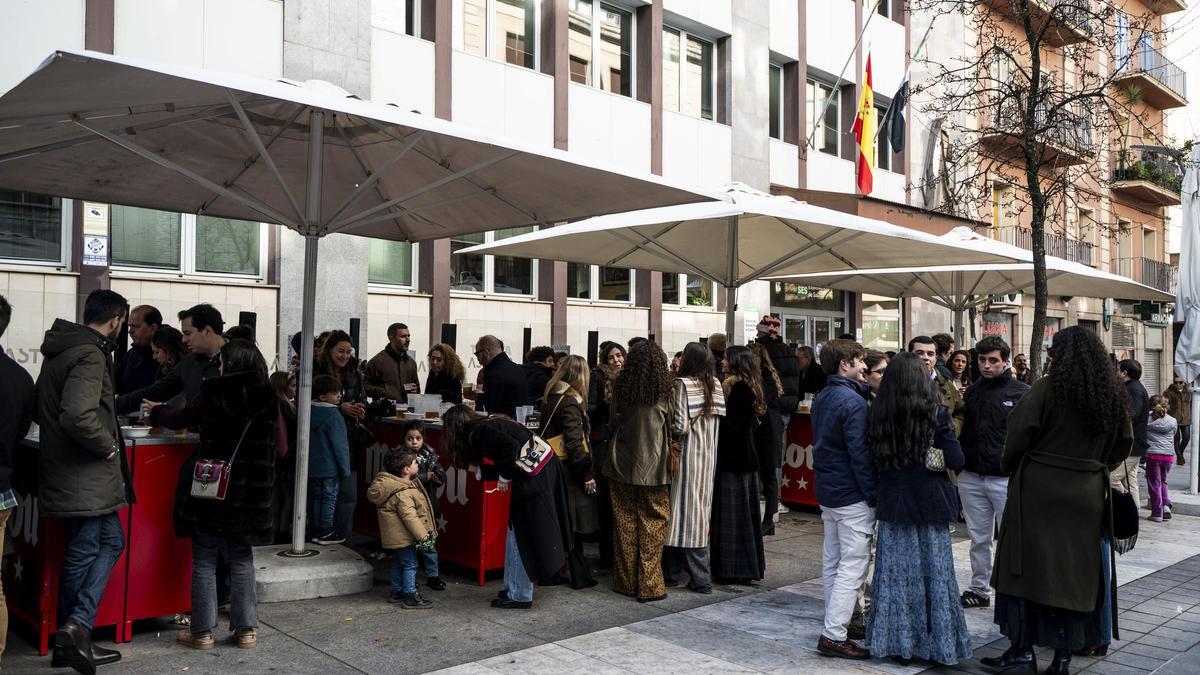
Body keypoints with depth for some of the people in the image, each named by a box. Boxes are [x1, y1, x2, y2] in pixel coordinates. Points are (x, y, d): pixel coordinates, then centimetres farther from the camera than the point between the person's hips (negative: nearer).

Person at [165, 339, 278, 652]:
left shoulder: (213, 398, -8)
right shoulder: (269, 401, -2)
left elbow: (178, 419, 7)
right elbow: (274, 445, 4)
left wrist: (157, 412, 27)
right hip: (251, 495, 3)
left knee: (204, 561, 9)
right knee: (242, 560, 13)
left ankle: (203, 631, 13)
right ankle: (246, 629, 15)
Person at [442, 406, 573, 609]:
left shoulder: (481, 431, -10)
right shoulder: (488, 425, 17)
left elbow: (511, 447, -23)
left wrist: (504, 477, -12)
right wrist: (478, 470, 22)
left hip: (534, 476, -9)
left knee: (522, 534, -2)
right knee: (516, 532, 15)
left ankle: (519, 595, 6)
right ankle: (513, 589, 22)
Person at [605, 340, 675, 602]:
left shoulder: (620, 388, -1)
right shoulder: (666, 391, -7)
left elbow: (612, 424, 8)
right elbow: (674, 428, 1)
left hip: (622, 465, 3)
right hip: (653, 467, -2)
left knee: (625, 524, 10)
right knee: (653, 524, 3)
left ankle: (626, 582, 17)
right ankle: (649, 585, 4)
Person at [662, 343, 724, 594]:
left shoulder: (683, 384, -14)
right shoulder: (714, 386, 4)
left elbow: (680, 426, -18)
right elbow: (717, 421, 6)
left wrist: (665, 425, 0)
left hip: (687, 455, -6)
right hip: (707, 456, 6)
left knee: (682, 510, 2)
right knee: (700, 511, 12)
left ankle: (671, 573, 12)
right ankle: (699, 577, 19)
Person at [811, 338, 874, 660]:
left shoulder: (822, 398, 10)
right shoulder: (853, 402, -18)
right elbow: (860, 454, -20)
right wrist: (874, 495, -15)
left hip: (826, 491, 9)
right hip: (852, 495, -9)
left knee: (832, 561, 15)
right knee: (853, 565, -5)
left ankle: (836, 624, 25)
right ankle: (834, 636, -4)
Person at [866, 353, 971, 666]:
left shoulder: (879, 413, -5)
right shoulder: (935, 413, -12)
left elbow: (873, 458, 2)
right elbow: (956, 460, -11)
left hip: (892, 503, 2)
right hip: (928, 503, -2)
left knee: (896, 574, 11)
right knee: (933, 574, 10)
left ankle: (898, 642, 18)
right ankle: (937, 643, 18)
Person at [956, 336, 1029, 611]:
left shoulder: (1022, 392, -3)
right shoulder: (971, 391, 11)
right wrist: (959, 464, 7)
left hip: (1006, 478, -5)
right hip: (971, 478, 5)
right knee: (979, 539, 14)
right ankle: (979, 590, 24)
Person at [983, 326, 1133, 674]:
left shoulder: (1046, 388, -12)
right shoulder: (1113, 395, 3)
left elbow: (1019, 436, -11)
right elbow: (1123, 443, 12)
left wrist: (1009, 468, 6)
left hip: (1039, 490, -5)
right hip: (1087, 495, 5)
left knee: (1029, 567, 6)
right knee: (1076, 573, 10)